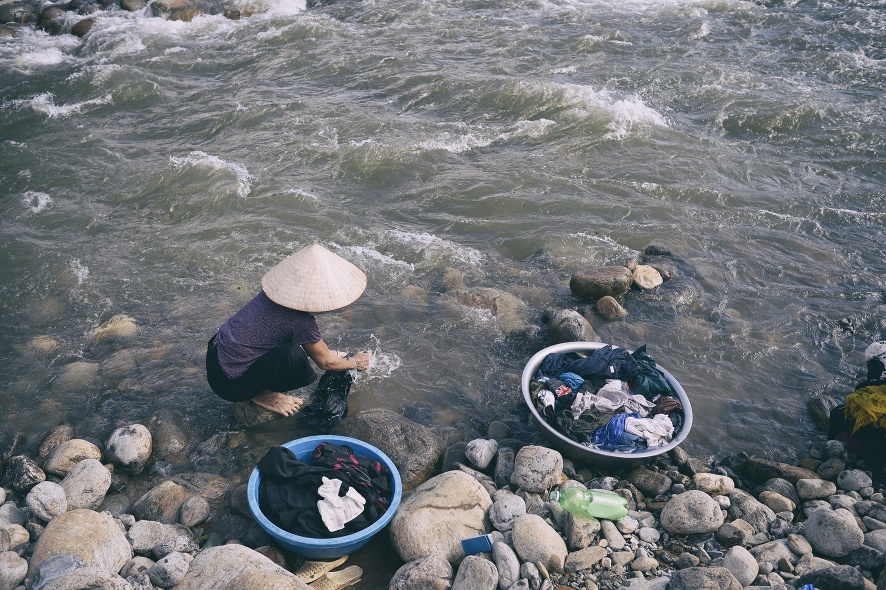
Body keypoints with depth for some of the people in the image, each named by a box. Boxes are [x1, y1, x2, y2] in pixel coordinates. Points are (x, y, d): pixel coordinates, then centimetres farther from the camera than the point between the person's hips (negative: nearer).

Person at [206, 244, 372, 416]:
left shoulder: (277, 291, -2)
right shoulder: (301, 322, -24)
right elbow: (325, 363, -6)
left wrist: (323, 351, 28)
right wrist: (356, 362, 11)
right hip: (228, 384, -8)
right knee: (293, 356, -26)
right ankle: (262, 394, 0)